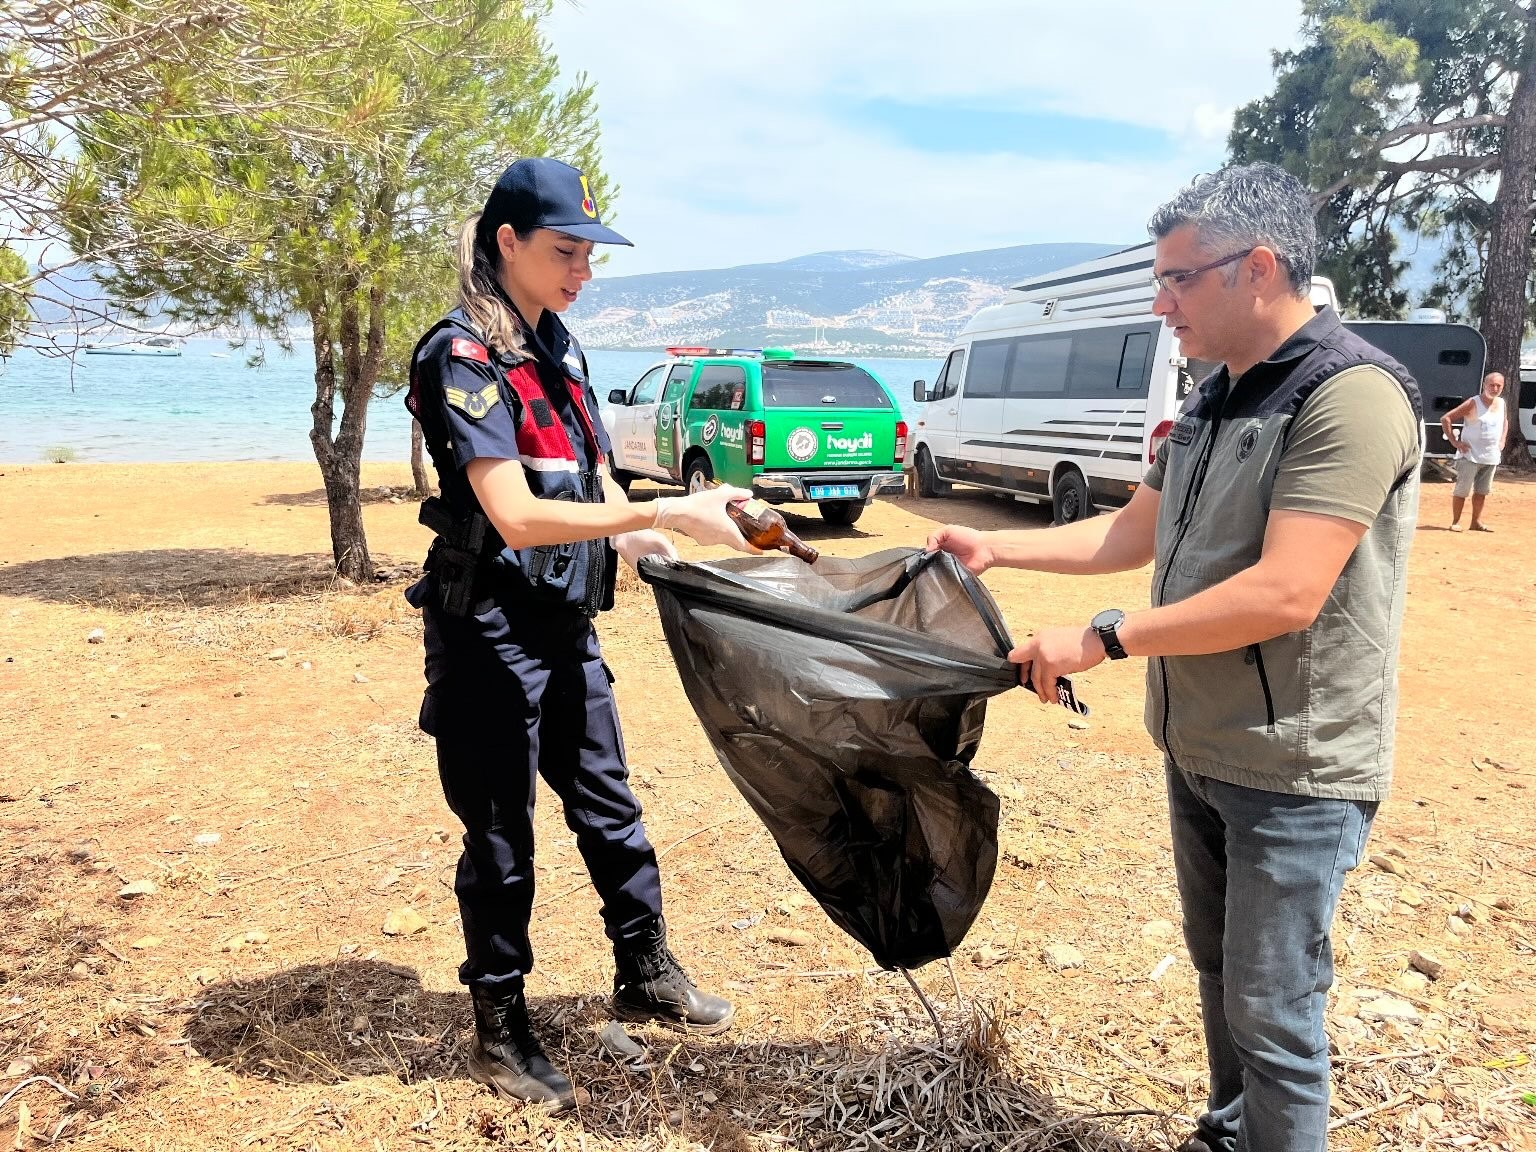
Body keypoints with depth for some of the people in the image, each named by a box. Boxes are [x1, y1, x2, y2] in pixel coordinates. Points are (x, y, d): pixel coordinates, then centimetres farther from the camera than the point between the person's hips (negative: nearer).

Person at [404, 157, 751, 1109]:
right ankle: (501, 1034, 26)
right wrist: (666, 514, -27)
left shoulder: (557, 343, 9)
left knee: (609, 807, 18)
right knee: (501, 837, 7)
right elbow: (516, 516, -26)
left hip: (566, 625, 8)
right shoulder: (465, 356, -16)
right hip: (492, 635, -7)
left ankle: (647, 978, 37)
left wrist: (635, 536, -5)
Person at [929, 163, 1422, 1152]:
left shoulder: (1353, 396, -20)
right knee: (1217, 969, 22)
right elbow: (1134, 533, 17)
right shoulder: (1215, 400, 8)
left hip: (1295, 770, -8)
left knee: (1271, 1008, 4)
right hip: (1198, 748, 9)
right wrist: (995, 548, 13)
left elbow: (1283, 595, -28)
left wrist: (1103, 639, -23)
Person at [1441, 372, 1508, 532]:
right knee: (1462, 490, -4)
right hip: (1470, 456, -6)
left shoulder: (1502, 403, 6)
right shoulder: (1473, 403, -12)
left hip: (1492, 457, 6)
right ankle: (1456, 521, 4)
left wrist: (1502, 440, 13)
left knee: (1482, 491, 11)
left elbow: (1505, 422, 28)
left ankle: (1477, 522, 20)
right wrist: (1454, 441, -15)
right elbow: (1445, 419, -13)